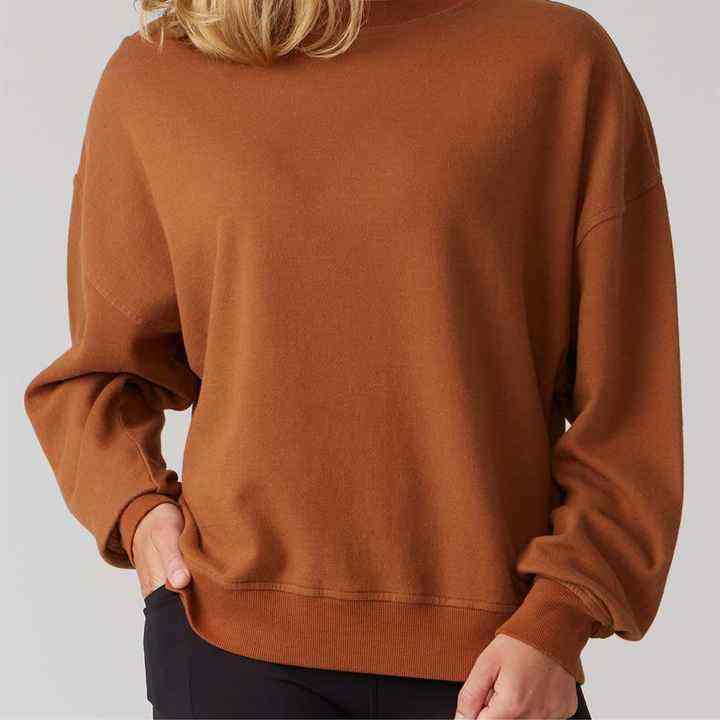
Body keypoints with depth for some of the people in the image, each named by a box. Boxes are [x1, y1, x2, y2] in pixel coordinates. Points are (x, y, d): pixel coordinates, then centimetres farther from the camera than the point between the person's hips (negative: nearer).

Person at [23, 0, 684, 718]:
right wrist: (134, 507, -2)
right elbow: (103, 362, 15)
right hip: (231, 635, 1)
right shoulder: (150, 78, 4)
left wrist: (558, 618, -10)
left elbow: (628, 394, -3)